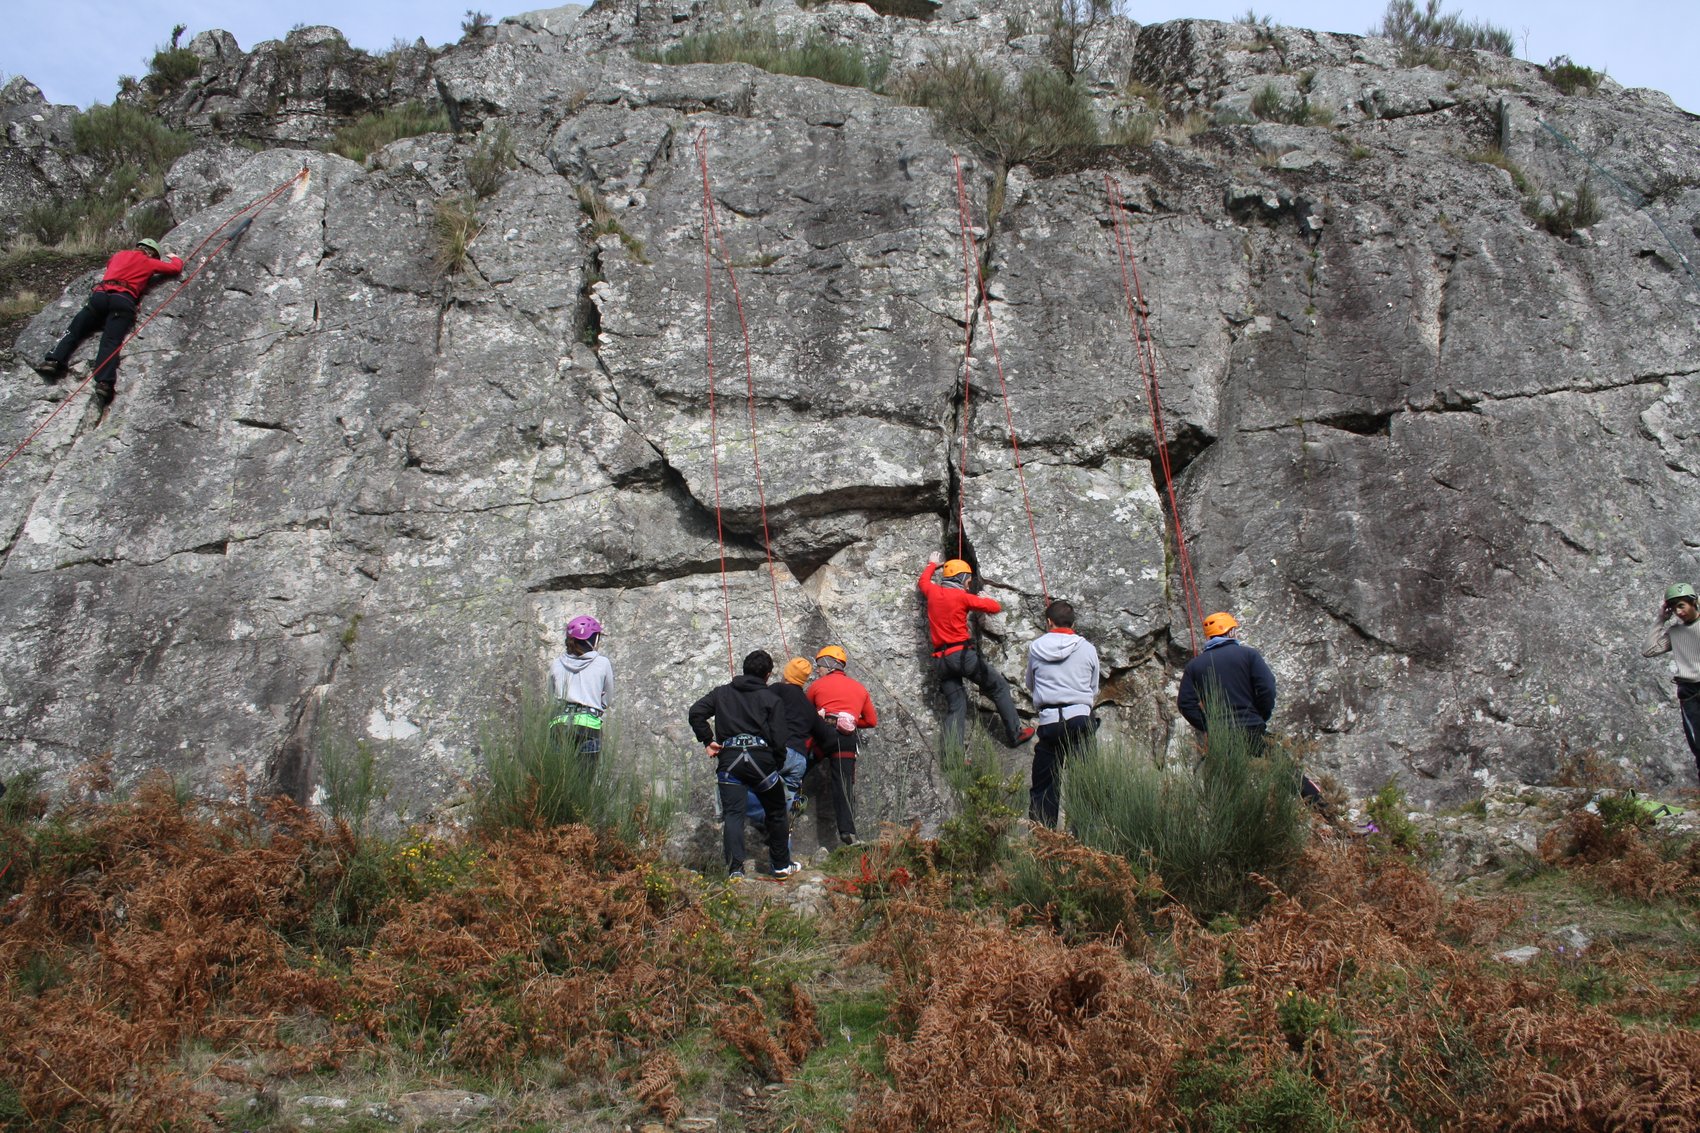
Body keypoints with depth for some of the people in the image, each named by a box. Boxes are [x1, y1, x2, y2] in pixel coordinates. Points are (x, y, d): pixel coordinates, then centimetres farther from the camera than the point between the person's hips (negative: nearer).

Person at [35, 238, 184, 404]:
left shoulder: (121, 255, 30)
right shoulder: (150, 263, 19)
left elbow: (108, 264, 52)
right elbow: (176, 268, 28)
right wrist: (175, 258, 49)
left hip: (100, 295, 3)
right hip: (123, 301, -3)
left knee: (74, 331, 10)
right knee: (111, 342, -18)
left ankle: (54, 361, -11)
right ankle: (104, 383, -38)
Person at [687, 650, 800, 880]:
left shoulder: (722, 692, 15)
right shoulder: (771, 699, 7)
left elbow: (696, 712, 3)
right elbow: (778, 741, 0)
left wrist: (707, 741, 10)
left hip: (728, 759, 1)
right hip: (761, 757, -1)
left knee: (732, 814, -1)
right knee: (776, 813, 15)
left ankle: (735, 868, -14)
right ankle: (782, 865, 23)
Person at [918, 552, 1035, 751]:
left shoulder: (933, 592, 11)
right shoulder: (962, 596, -4)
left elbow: (923, 581, 36)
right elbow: (996, 607, 0)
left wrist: (932, 564, 53)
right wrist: (984, 600, 21)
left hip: (940, 659, 6)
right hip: (962, 654, -6)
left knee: (955, 707, 4)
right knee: (999, 686, 9)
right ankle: (1015, 734, 11)